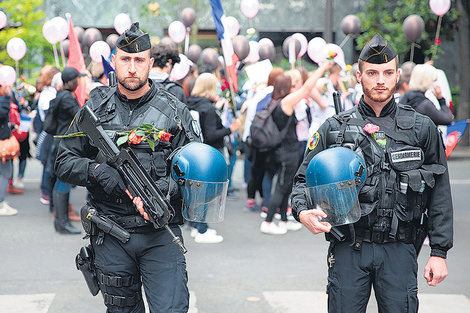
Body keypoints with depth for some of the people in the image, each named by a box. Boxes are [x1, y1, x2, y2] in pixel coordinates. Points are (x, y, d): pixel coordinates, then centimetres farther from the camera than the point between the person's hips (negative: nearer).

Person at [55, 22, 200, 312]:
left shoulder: (174, 111, 0)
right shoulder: (95, 109, 5)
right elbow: (64, 163, 7)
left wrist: (161, 190, -18)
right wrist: (97, 170, -13)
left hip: (160, 234, -2)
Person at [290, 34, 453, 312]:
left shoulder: (423, 129, 6)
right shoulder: (334, 129, 6)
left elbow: (440, 194, 7)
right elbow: (304, 178, 9)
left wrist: (439, 252, 2)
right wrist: (303, 212, -13)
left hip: (399, 250, 0)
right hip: (349, 249, 0)